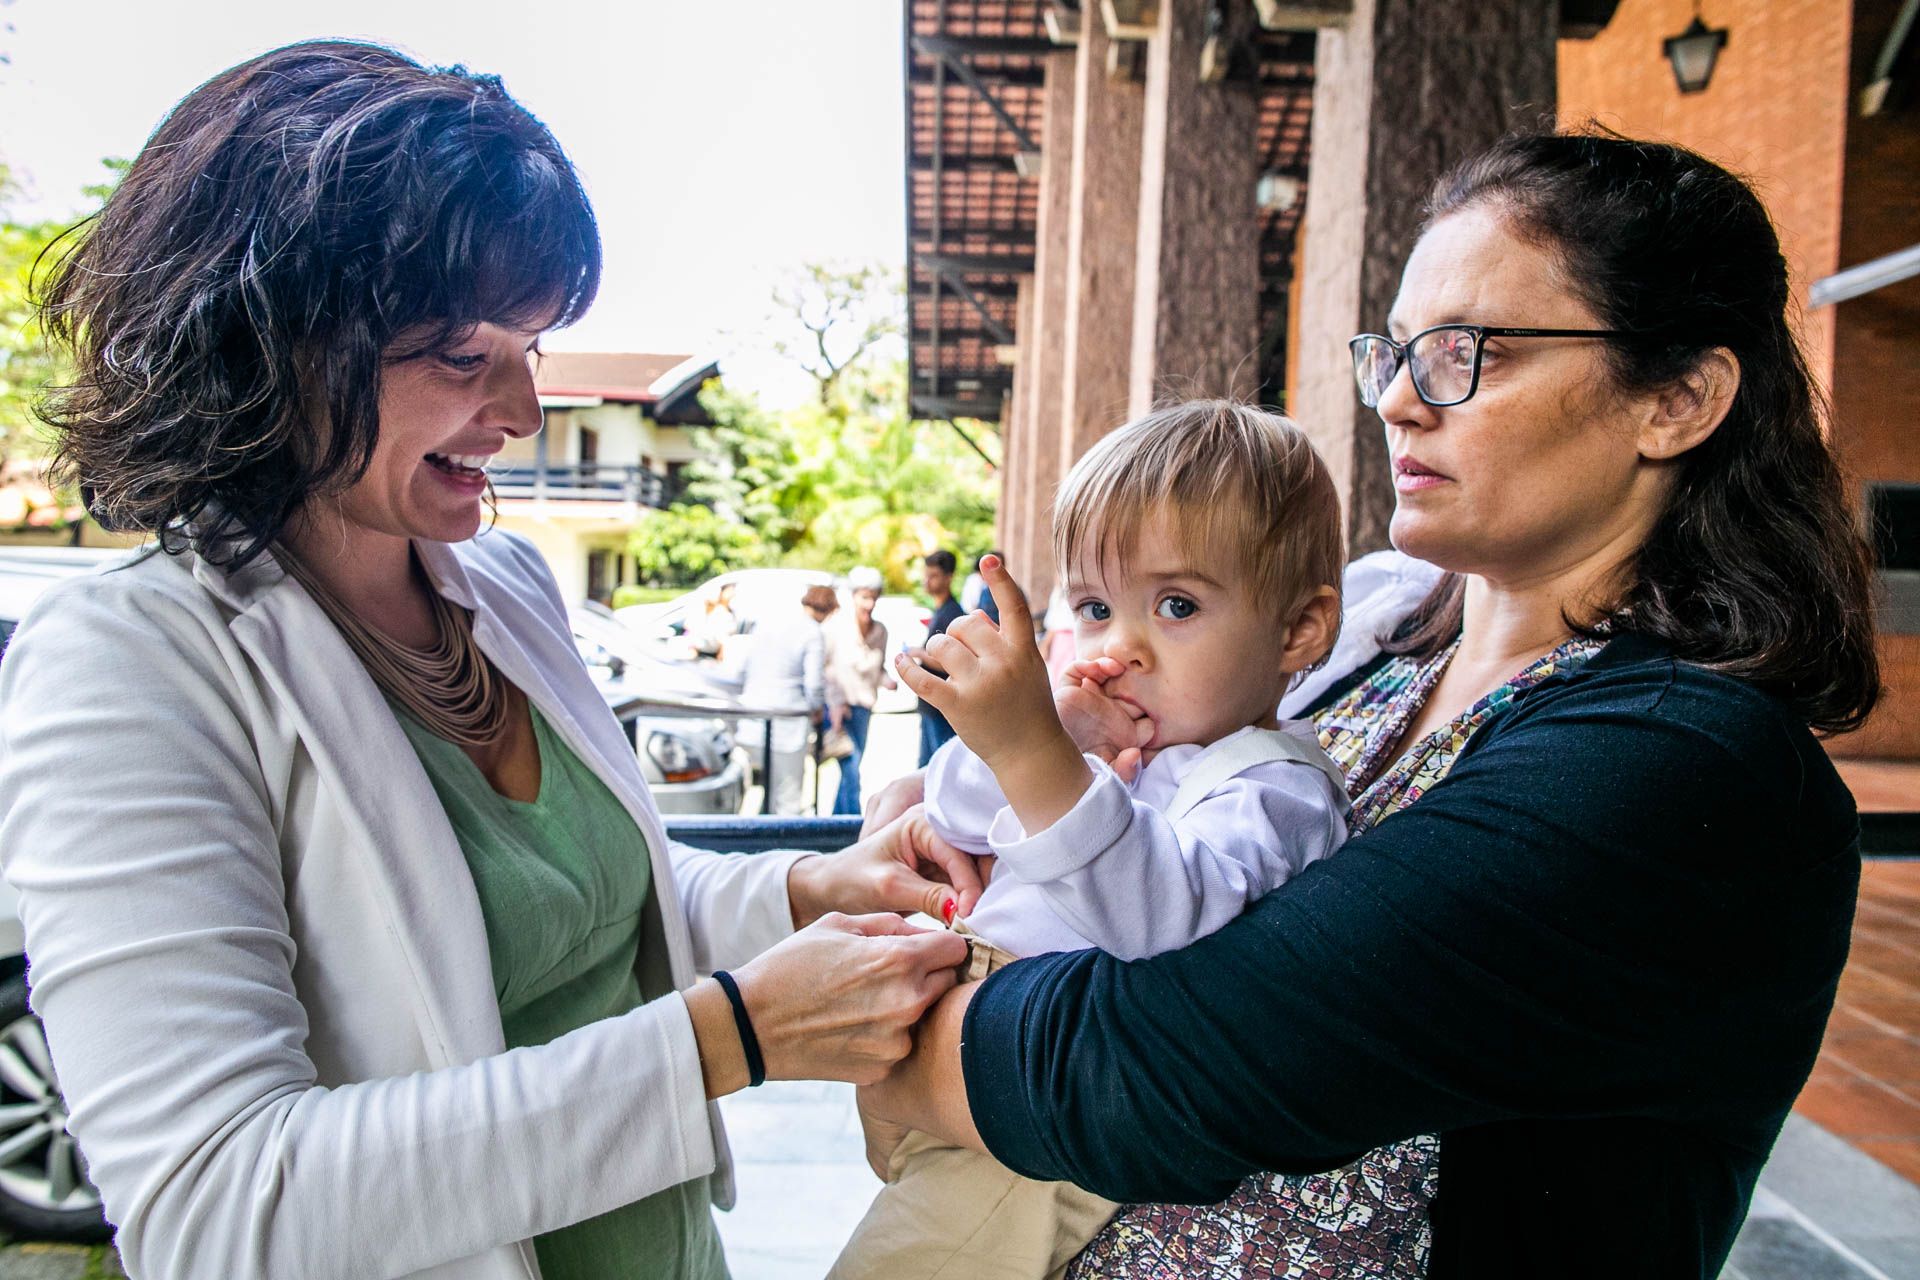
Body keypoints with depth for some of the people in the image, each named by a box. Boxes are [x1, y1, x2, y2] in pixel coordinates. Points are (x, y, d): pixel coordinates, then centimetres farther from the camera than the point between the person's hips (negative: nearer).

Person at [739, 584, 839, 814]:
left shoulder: (767, 624, 13)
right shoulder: (813, 634, -8)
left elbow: (744, 669, 18)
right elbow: (814, 683, -11)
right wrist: (816, 708, 8)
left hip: (753, 723, 7)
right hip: (787, 724, -6)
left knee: (771, 790, 18)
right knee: (788, 797, 0)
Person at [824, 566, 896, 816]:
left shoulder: (880, 631, 8)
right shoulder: (836, 628, -6)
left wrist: (887, 680, -4)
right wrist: (835, 703, -14)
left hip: (863, 706, 5)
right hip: (837, 706, -5)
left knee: (850, 772, 9)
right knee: (851, 770, -13)